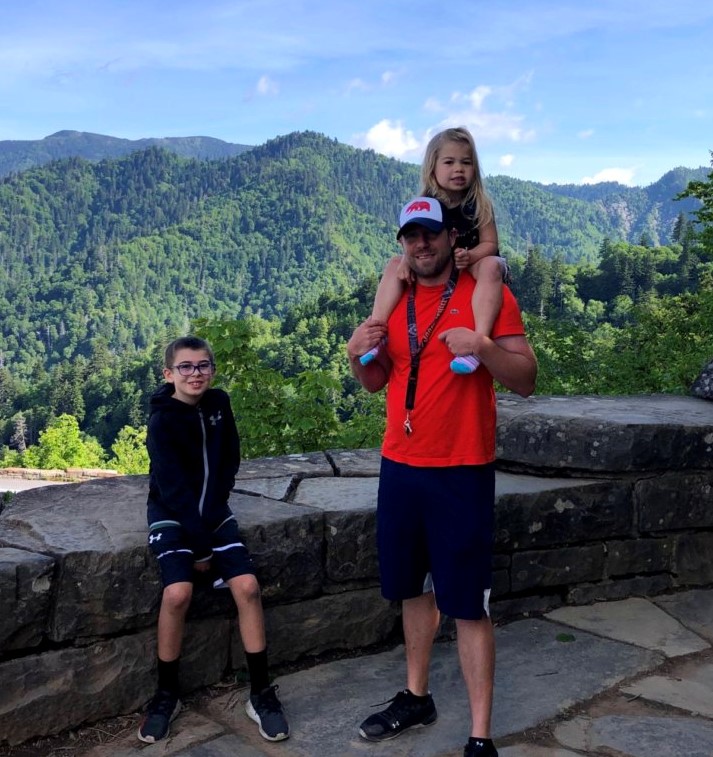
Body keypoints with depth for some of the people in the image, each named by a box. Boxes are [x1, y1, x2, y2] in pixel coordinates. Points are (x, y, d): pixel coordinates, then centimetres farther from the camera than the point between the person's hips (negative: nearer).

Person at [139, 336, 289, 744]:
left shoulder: (219, 403, 0)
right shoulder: (163, 419, -15)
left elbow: (230, 461, 2)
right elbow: (173, 485, -19)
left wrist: (211, 519, -10)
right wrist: (199, 542, -20)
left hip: (212, 510, 4)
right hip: (171, 513, -4)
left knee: (247, 586, -15)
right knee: (178, 592, -26)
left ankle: (261, 692, -3)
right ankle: (167, 693, -4)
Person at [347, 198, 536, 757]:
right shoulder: (395, 301, 10)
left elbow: (526, 381, -11)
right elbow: (376, 382, 16)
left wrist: (483, 346, -28)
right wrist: (359, 355, -5)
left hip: (461, 473, -5)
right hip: (399, 468, 6)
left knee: (468, 605, -2)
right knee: (414, 588, 16)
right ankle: (417, 697, 33)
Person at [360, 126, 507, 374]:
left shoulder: (479, 204, -9)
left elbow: (490, 244, -11)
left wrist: (470, 256, -33)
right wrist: (407, 260, -28)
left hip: (473, 264, -3)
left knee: (491, 266, -37)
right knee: (395, 264, -13)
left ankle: (479, 339, -53)